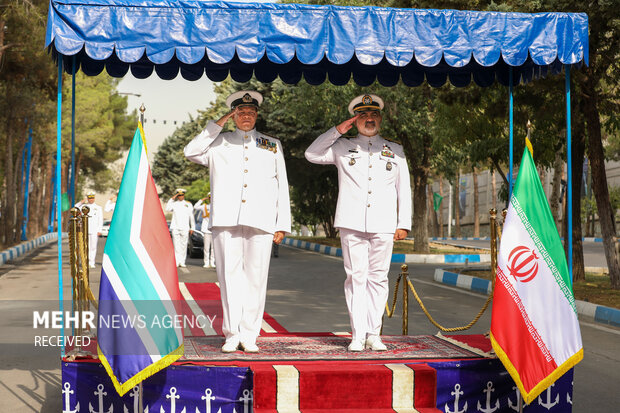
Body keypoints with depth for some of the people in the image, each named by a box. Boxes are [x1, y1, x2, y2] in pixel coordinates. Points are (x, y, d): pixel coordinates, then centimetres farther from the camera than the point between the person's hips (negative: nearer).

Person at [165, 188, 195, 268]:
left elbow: (191, 217, 13)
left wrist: (192, 228, 8)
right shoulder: (174, 203, 12)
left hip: (185, 228, 0)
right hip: (175, 227, 0)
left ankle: (182, 262, 2)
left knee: (183, 245, -2)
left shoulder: (188, 204, 13)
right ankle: (177, 262, -7)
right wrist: (172, 199, -5)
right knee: (176, 245, -6)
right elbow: (167, 209, -6)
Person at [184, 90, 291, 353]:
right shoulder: (219, 143, 18)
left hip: (261, 221, 0)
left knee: (256, 276, -5)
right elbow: (191, 152, 2)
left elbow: (282, 186, 18)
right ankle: (232, 334, 2)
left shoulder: (272, 146, 20)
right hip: (226, 219, 0)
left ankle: (249, 335, 1)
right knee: (229, 274, -4)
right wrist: (217, 125, 5)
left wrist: (282, 224, 9)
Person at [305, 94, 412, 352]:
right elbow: (312, 154, 6)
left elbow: (404, 190, 17)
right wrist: (337, 131, 1)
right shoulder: (342, 147, 14)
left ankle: (373, 334, 5)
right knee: (356, 277, -5)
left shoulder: (395, 151, 17)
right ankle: (358, 335, -2)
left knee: (378, 277, 0)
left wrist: (404, 224, 9)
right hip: (352, 223, -1)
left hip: (383, 225, 1)